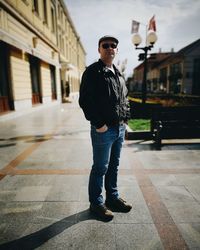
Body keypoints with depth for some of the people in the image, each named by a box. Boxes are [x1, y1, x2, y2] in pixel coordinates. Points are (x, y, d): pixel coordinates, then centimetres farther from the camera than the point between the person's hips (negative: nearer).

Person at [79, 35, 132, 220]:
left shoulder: (118, 74, 17)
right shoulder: (92, 72, -7)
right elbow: (84, 101, -15)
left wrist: (125, 119, 10)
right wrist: (99, 124, -17)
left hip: (120, 129, 8)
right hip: (103, 130, -7)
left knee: (114, 166, 18)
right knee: (100, 168, 4)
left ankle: (113, 198, 35)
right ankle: (96, 203, 24)